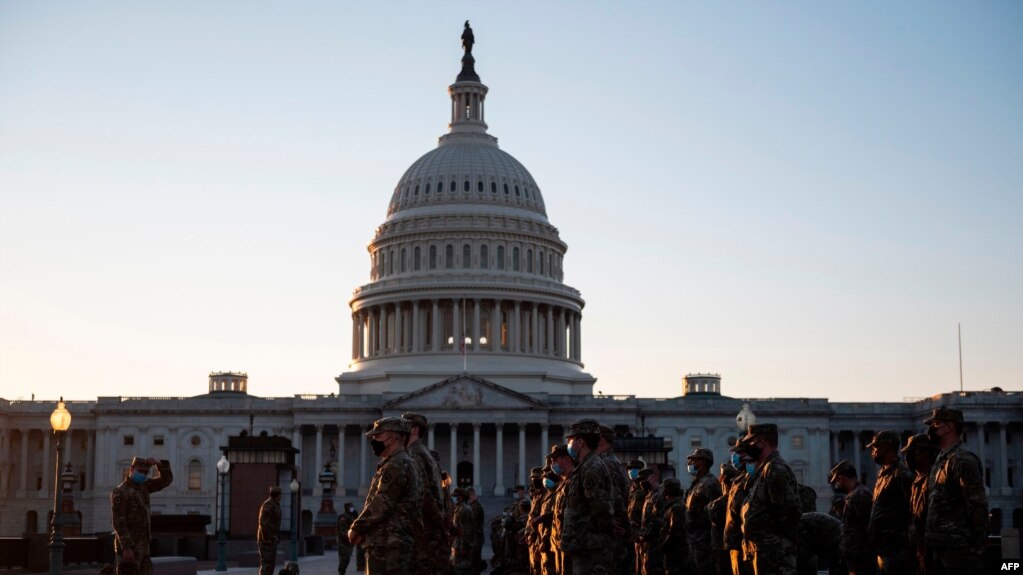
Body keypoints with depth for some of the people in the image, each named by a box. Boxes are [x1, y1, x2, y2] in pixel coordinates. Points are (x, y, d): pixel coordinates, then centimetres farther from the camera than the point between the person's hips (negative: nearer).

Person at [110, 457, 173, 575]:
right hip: (128, 547, -9)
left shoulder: (143, 486, 14)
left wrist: (159, 463, -4)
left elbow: (167, 479, 15)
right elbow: (118, 521, -18)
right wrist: (126, 547, -24)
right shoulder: (120, 492, -11)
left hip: (142, 547, 9)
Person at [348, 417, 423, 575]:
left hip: (387, 545, -11)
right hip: (393, 543, 11)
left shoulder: (396, 466, -13)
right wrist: (363, 530, 11)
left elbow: (381, 505, -18)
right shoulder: (404, 464, 21)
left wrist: (356, 529, -6)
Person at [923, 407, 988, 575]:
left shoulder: (962, 459, -11)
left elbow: (977, 506, -16)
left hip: (958, 548, -9)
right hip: (941, 547, 9)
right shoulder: (941, 460, 19)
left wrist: (977, 548, -19)